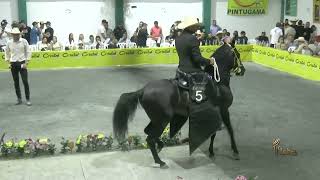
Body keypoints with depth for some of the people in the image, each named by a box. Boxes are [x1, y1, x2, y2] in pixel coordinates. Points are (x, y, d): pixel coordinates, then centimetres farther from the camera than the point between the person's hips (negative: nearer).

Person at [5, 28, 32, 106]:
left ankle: (28, 99, 0)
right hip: (13, 64, 3)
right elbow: (7, 53, 16)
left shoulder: (24, 41, -3)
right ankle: (19, 99, 15)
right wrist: (8, 63, 7)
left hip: (22, 63, -3)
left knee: (25, 81, -7)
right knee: (16, 82, 6)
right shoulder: (9, 43, 3)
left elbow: (28, 52, 0)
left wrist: (26, 63, -7)